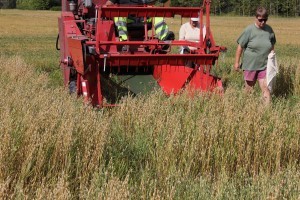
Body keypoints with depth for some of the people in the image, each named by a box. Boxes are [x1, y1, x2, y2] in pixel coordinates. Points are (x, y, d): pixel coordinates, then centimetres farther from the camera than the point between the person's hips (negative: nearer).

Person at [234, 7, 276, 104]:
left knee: (265, 88, -6)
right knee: (249, 88, 12)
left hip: (264, 66, 2)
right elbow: (240, 46, -5)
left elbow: (272, 46, 16)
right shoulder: (249, 30, -9)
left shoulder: (269, 30, 2)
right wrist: (237, 62, -4)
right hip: (250, 65, -2)